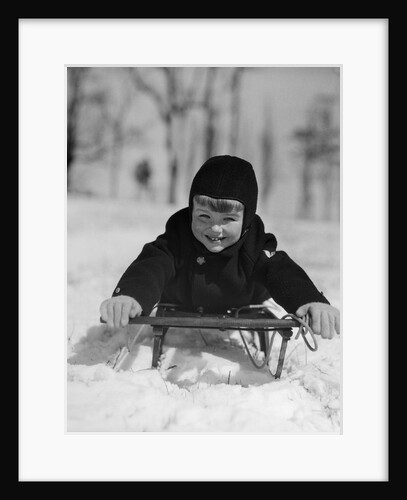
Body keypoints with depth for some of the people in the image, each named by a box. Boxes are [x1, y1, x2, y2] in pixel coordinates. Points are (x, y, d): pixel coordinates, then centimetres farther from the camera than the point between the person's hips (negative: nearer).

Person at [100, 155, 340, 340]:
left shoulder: (255, 247, -33)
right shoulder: (176, 240, -34)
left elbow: (282, 272, -49)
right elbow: (151, 267, -51)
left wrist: (311, 301, -73)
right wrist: (130, 295, -77)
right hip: (178, 318, 1)